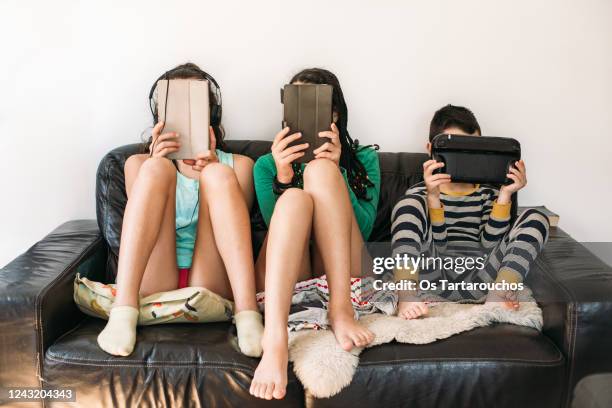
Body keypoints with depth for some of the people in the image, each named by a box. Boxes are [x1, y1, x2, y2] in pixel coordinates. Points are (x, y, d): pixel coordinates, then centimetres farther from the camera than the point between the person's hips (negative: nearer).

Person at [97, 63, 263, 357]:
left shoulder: (237, 165, 17)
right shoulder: (140, 163, 18)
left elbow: (235, 228, 5)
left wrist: (211, 171, -9)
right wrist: (154, 165, -9)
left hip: (212, 286, 0)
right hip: (154, 285, 0)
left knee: (220, 176, -18)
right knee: (155, 168, -16)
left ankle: (248, 316, -33)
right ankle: (123, 311, -32)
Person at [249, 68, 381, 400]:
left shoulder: (363, 159, 16)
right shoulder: (267, 164, 17)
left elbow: (364, 228, 1)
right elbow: (279, 226, 1)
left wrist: (334, 173, -13)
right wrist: (283, 176, -16)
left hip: (339, 274, 0)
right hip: (285, 278, 0)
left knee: (319, 170, -19)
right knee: (295, 199, -29)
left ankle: (341, 309, -30)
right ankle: (274, 339, -49)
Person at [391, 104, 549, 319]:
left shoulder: (489, 193, 18)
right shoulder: (421, 193, 9)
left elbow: (489, 243, 0)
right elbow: (436, 246, -8)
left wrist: (505, 195, -8)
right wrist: (432, 197, -22)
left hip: (476, 281, 2)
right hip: (435, 276, -2)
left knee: (535, 218, -8)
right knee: (409, 204, -18)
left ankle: (498, 296, -29)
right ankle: (407, 295, -36)